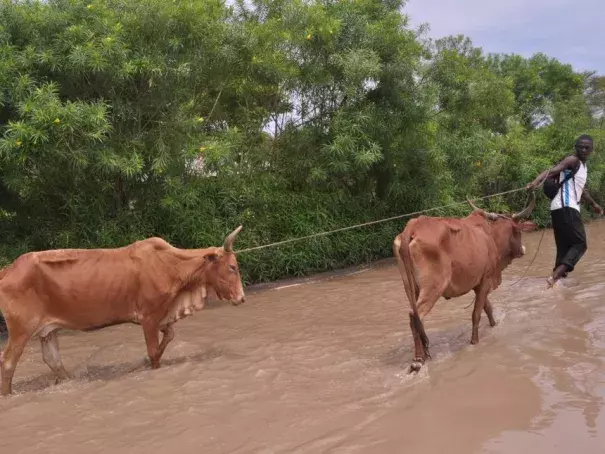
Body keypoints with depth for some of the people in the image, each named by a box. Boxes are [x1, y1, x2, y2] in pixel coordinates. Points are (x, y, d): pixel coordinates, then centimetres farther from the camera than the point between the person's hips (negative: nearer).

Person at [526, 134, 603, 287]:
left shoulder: (583, 166, 24)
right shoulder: (573, 160, -6)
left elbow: (580, 190, 41)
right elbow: (551, 171, -24)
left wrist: (593, 203, 56)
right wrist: (535, 182, -43)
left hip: (565, 208, 10)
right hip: (566, 207, -10)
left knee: (564, 246, 8)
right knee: (580, 244, -13)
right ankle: (555, 276, -26)